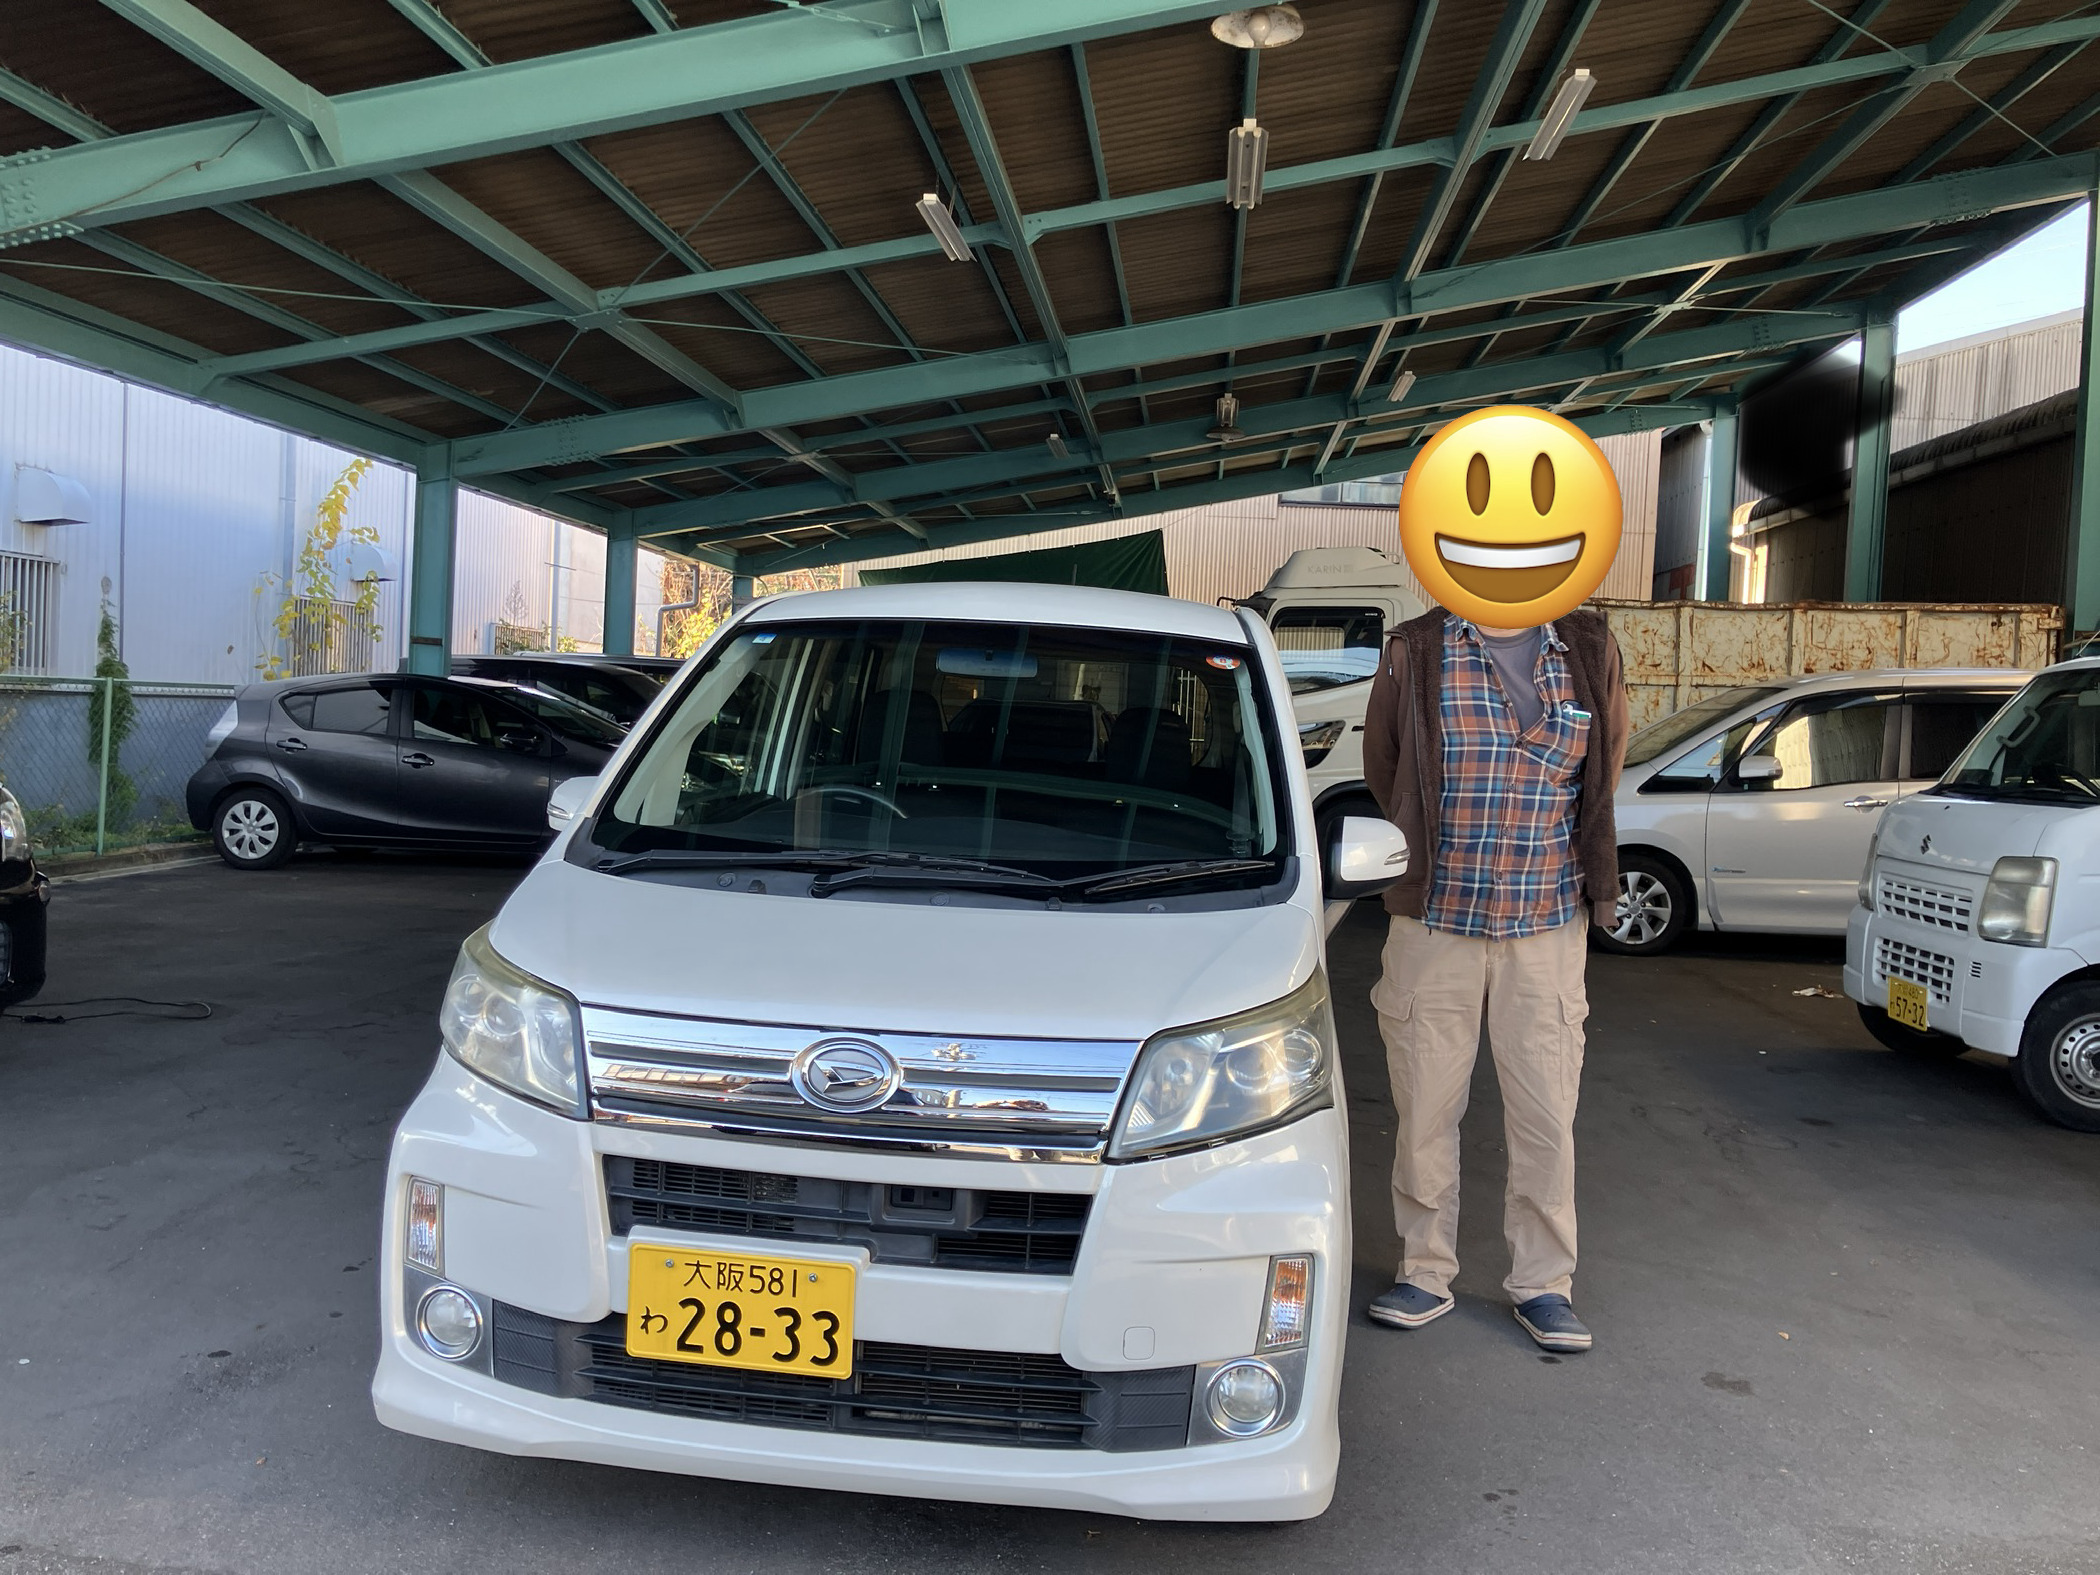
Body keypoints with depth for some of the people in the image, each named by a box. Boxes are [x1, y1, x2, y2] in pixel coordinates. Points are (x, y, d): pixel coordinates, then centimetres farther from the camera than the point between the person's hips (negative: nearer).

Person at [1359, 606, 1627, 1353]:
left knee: (1547, 1113, 5)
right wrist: (1432, 855, 9)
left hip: (1548, 926, 1)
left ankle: (1542, 1282, 21)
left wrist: (1577, 860, 14)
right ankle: (1425, 1273, 22)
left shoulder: (1591, 650, 3)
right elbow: (1383, 767, 6)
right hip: (1434, 920, -1)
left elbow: (1606, 768, 15)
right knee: (1425, 1108, 7)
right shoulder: (1415, 652, -2)